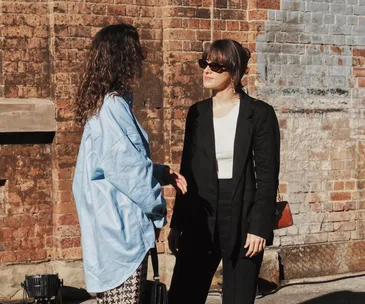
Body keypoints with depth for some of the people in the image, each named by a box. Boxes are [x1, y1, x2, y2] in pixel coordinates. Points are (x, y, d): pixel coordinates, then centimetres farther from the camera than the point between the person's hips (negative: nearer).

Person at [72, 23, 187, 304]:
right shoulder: (115, 106, -18)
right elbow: (130, 170, -17)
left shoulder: (104, 103, 12)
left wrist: (162, 173, 10)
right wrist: (157, 208, -4)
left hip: (108, 226, 10)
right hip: (122, 228, -10)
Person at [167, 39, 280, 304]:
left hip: (242, 220, -3)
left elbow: (267, 175, -7)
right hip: (200, 220, 4)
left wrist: (259, 226, -13)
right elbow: (188, 170, 11)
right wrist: (177, 223, 8)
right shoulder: (197, 112, 9)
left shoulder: (260, 113, -4)